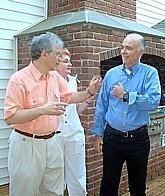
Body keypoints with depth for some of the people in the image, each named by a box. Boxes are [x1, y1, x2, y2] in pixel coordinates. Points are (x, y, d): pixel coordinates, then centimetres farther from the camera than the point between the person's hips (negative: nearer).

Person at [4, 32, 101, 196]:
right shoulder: (19, 79, -17)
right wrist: (42, 110, -29)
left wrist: (89, 92, 7)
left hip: (52, 142, 7)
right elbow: (10, 117, -21)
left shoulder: (56, 77, 6)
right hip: (27, 144, -6)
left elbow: (70, 97, 22)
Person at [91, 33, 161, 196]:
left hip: (138, 138, -2)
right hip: (112, 136, 2)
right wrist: (98, 133, 6)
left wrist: (126, 95, -17)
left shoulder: (150, 73, -5)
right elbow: (101, 105, 7)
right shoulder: (111, 74, 3)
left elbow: (153, 102, -20)